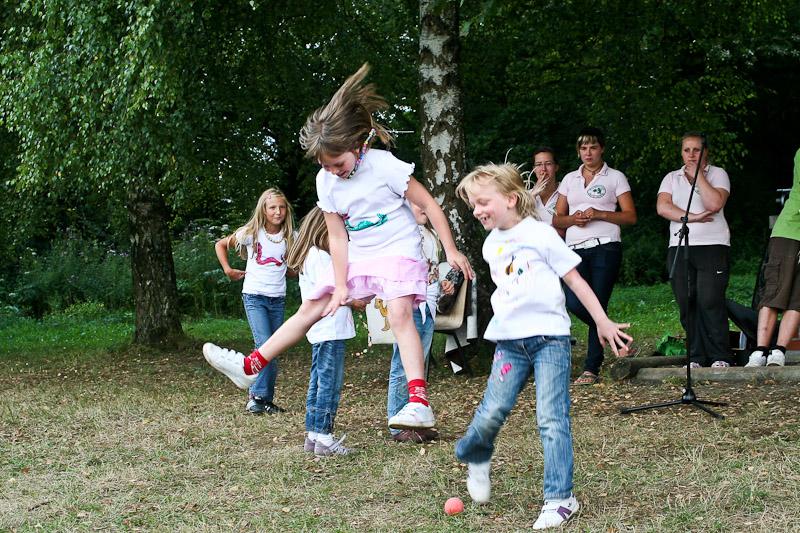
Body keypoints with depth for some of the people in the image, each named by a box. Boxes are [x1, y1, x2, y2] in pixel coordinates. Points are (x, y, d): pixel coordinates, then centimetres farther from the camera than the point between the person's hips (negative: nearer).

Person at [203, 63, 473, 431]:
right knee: (311, 307, 8)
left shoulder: (383, 165, -20)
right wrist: (340, 285, -8)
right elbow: (337, 236, -1)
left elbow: (429, 204, -14)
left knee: (399, 314, -27)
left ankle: (419, 403, -35)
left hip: (398, 252, -6)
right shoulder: (326, 181, -4)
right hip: (358, 259, 6)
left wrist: (451, 251, -15)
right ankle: (250, 366, 14)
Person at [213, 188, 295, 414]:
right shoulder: (251, 233, -5)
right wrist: (228, 270, 1)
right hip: (254, 296, -4)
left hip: (278, 299, 4)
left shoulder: (290, 237, 2)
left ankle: (266, 400, 12)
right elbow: (220, 245, 8)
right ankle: (256, 396, -7)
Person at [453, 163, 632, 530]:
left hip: (549, 335, -4)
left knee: (552, 419, -7)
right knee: (493, 411, -4)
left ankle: (560, 498, -2)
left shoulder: (540, 234, -6)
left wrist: (602, 322, -1)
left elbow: (575, 280, -2)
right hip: (509, 340, 4)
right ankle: (475, 457, 27)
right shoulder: (491, 245, 11)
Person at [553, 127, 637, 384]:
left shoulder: (615, 177, 7)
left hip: (605, 248, -3)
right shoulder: (570, 179, 18)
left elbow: (630, 216, 1)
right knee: (574, 303, -15)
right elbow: (557, 219, 17)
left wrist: (598, 214, -12)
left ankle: (592, 368, -3)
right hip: (576, 250, 3)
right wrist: (573, 219, -5)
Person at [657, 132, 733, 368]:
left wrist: (698, 175, -5)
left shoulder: (717, 174, 8)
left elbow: (715, 203, -11)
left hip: (712, 245, -3)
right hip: (679, 248, 4)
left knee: (710, 301, -14)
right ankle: (696, 357, 4)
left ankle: (720, 357, -9)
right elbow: (662, 207, 0)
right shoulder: (672, 178, 17)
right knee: (687, 304, -1)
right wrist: (692, 217, -10)